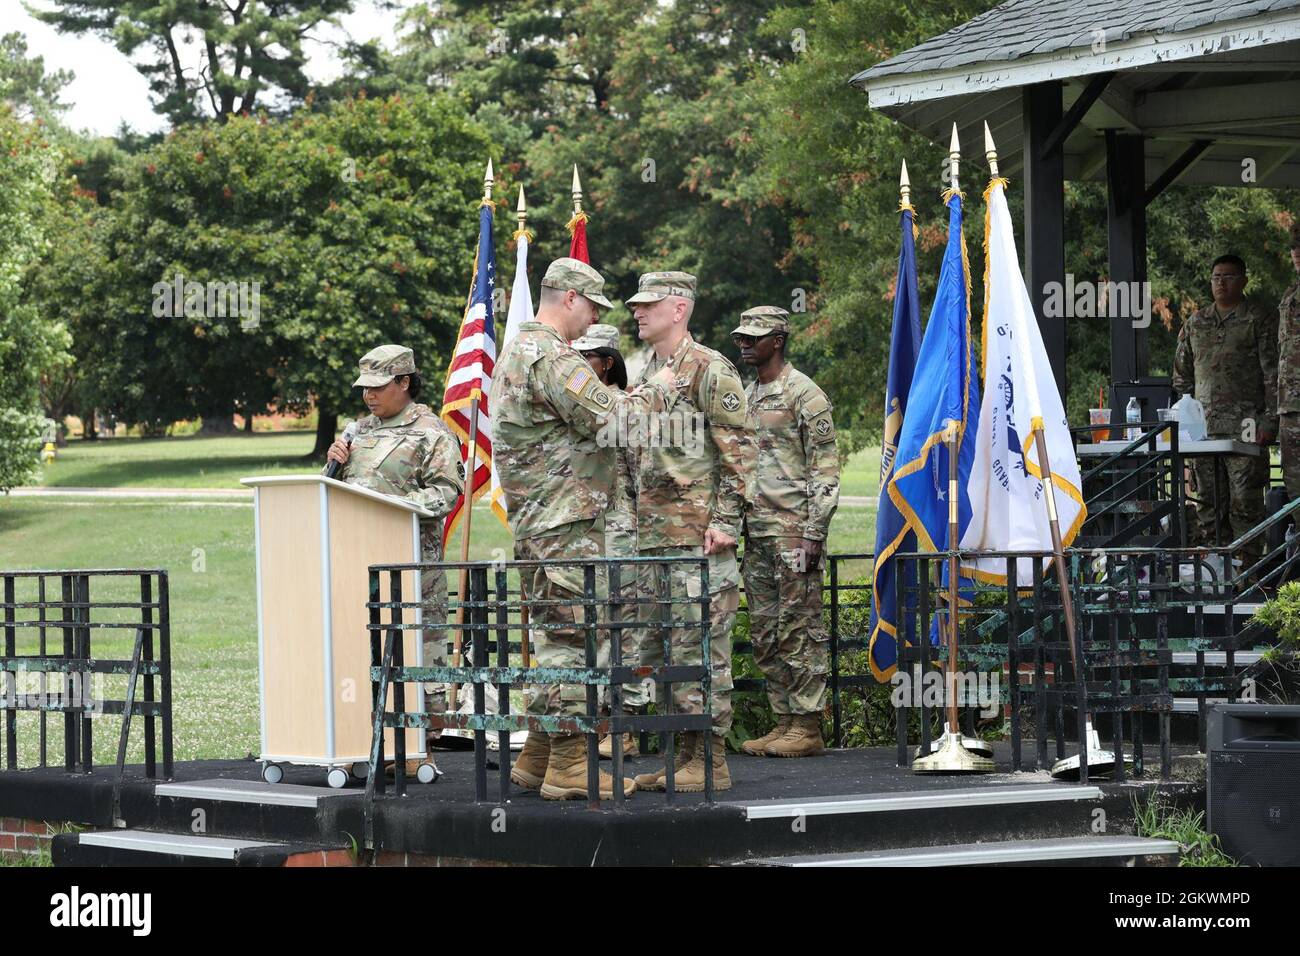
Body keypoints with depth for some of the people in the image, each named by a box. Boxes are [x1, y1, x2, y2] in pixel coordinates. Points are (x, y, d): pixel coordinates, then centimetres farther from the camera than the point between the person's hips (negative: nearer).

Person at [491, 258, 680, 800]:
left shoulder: (516, 353, 19)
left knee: (559, 639, 15)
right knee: (575, 638, -7)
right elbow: (612, 418, -22)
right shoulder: (550, 357, -16)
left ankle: (538, 758, 18)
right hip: (566, 526, -11)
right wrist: (658, 390, -6)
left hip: (538, 526, 11)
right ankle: (570, 766, -6)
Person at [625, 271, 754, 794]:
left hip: (698, 536, -9)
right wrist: (636, 523, 22)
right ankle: (685, 754, 15)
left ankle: (710, 762, -5)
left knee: (701, 650, -8)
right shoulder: (647, 374, 19)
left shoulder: (710, 370, -7)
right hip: (654, 537, 9)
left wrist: (725, 521, -16)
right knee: (659, 652, 9)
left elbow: (738, 452, -11)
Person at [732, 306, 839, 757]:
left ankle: (807, 728, -6)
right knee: (765, 632, 8)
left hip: (793, 529, -9)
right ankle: (784, 722, 13)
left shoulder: (805, 395, -7)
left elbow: (825, 469, -11)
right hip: (756, 530, 9)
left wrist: (814, 533, -17)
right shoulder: (748, 397, 18)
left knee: (799, 628, -7)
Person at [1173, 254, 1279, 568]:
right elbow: (1182, 374, 21)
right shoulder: (1195, 322, 18)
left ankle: (1248, 572, -6)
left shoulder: (1261, 318, 3)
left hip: (1244, 427, -5)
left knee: (1245, 502, -7)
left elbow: (1273, 373, -2)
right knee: (1208, 503, 5)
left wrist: (1269, 420, -10)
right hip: (1203, 428, 5)